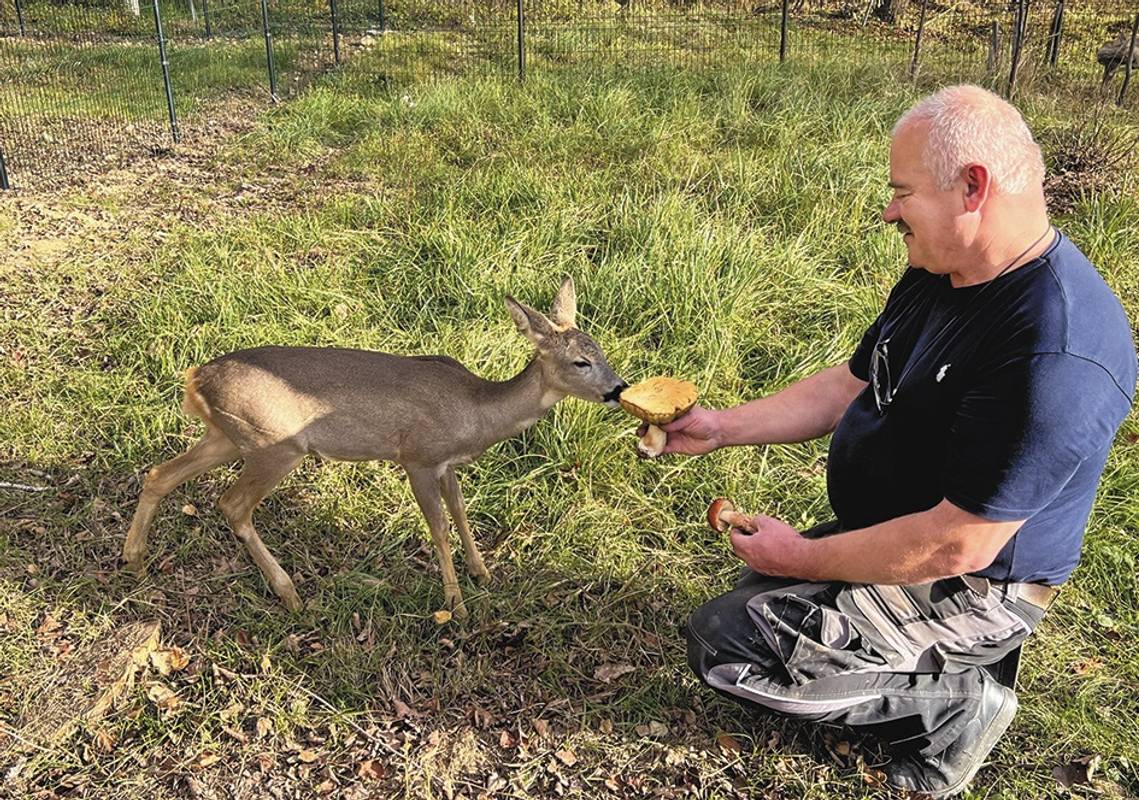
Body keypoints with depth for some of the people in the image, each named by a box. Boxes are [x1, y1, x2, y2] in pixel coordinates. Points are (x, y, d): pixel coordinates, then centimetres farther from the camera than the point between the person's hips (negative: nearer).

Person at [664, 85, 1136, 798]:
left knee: (725, 644, -14)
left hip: (967, 591, -9)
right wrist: (722, 428, 3)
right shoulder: (938, 276, -2)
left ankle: (953, 699, -1)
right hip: (891, 537, 10)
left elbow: (956, 546, -30)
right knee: (744, 598, 22)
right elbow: (852, 385, 9)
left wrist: (802, 558, -18)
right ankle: (952, 671, 15)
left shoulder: (1054, 356, -32)